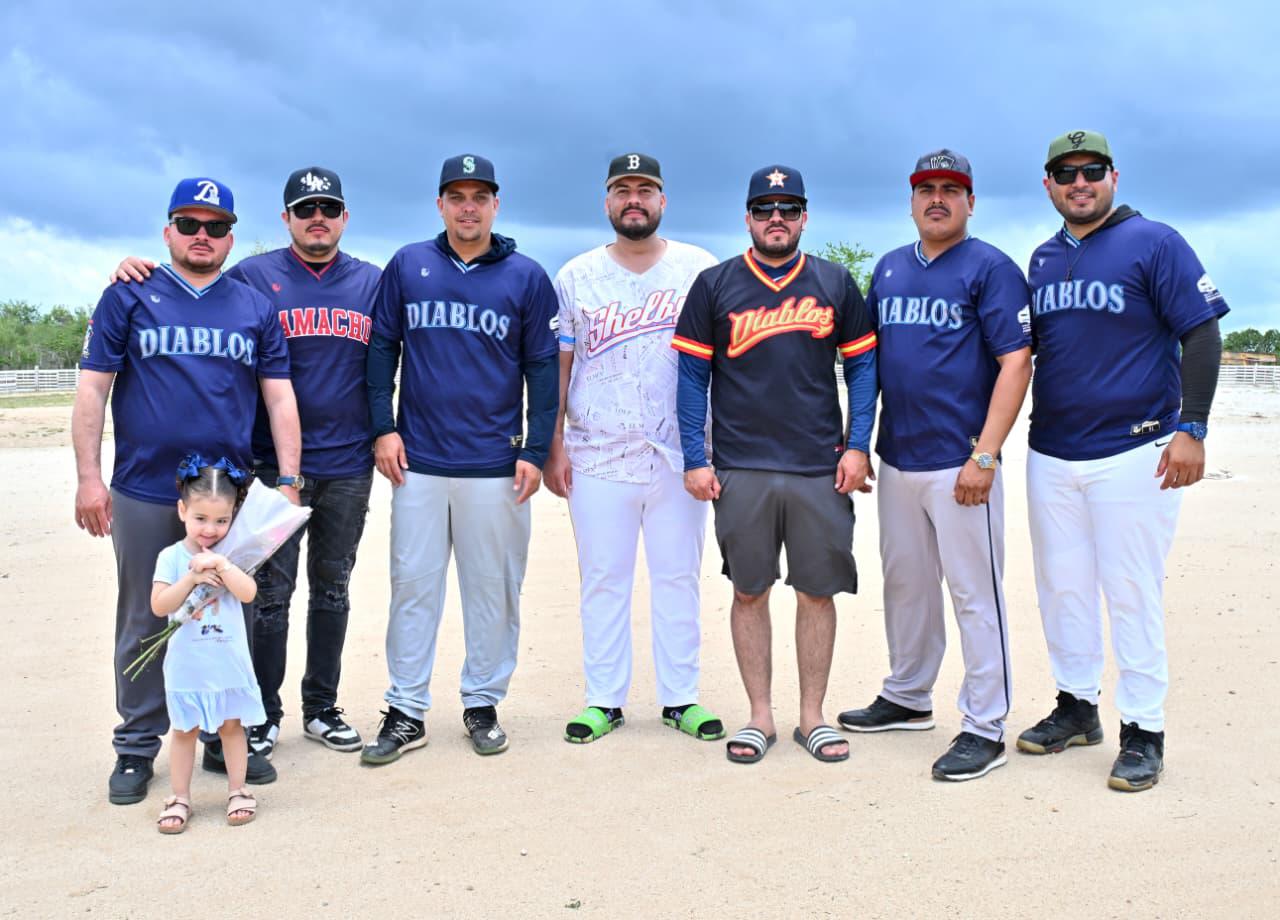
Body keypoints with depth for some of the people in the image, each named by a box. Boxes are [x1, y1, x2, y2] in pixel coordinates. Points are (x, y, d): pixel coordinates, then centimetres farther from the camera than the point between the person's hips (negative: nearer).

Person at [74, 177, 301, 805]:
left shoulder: (256, 308, 10)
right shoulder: (129, 299, 4)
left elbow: (280, 398, 7)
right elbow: (92, 389, 1)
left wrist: (289, 480, -1)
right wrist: (89, 478, -6)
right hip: (144, 496, -2)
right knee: (144, 624, 7)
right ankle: (137, 748, 19)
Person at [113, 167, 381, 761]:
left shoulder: (373, 283, 9)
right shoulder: (252, 277, 2)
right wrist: (139, 277, -13)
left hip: (349, 466, 3)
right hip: (274, 466, -2)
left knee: (332, 588, 11)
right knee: (271, 591, 1)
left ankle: (321, 708, 24)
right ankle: (262, 716, 14)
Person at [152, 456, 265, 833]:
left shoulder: (229, 554, -2)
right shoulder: (171, 557, -6)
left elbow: (248, 592, -15)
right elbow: (159, 606, -13)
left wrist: (220, 565, -24)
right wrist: (192, 578, -22)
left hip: (229, 662, 1)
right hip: (187, 664, -1)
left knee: (232, 725, 12)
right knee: (184, 730, 10)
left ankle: (238, 791, 24)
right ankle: (180, 798, 21)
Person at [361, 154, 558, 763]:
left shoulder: (526, 277, 4)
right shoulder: (407, 266, 7)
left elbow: (542, 367, 4)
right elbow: (382, 347, 9)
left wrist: (536, 451, -2)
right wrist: (383, 427, 0)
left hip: (496, 466, 0)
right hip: (418, 461, 1)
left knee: (493, 588, 6)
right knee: (413, 584, 4)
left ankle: (483, 703, 20)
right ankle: (406, 712, 13)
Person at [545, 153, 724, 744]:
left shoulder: (700, 269, 5)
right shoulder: (576, 276, 7)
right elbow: (557, 364, 7)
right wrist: (553, 447, 1)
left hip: (679, 454, 0)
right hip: (597, 455, 0)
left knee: (678, 576, 6)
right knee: (603, 579, 5)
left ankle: (680, 698, 17)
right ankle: (604, 700, 16)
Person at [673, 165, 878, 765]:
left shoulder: (835, 284, 8)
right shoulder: (715, 285, 5)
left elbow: (862, 366, 10)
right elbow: (691, 374, 4)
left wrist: (858, 446, 0)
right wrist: (694, 460, -2)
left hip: (821, 469, 1)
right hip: (740, 469, -1)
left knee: (818, 591, 6)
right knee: (749, 591, 6)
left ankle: (812, 716, 19)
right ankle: (760, 716, 19)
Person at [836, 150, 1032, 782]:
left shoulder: (990, 268, -4)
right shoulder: (889, 268, 15)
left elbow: (1015, 361, -11)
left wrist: (985, 456, -19)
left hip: (960, 461, -6)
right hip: (896, 458, 7)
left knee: (975, 592, -2)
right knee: (904, 582, 16)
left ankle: (985, 728, 6)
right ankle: (908, 698, 32)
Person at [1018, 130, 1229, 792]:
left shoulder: (1156, 243, -4)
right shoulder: (1043, 260, 12)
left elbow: (1202, 337, -7)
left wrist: (1191, 427, -15)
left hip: (1133, 451, -6)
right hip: (1050, 453, 6)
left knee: (1131, 592, -1)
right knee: (1061, 586, 12)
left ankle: (1143, 731, 10)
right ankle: (1076, 706, 27)